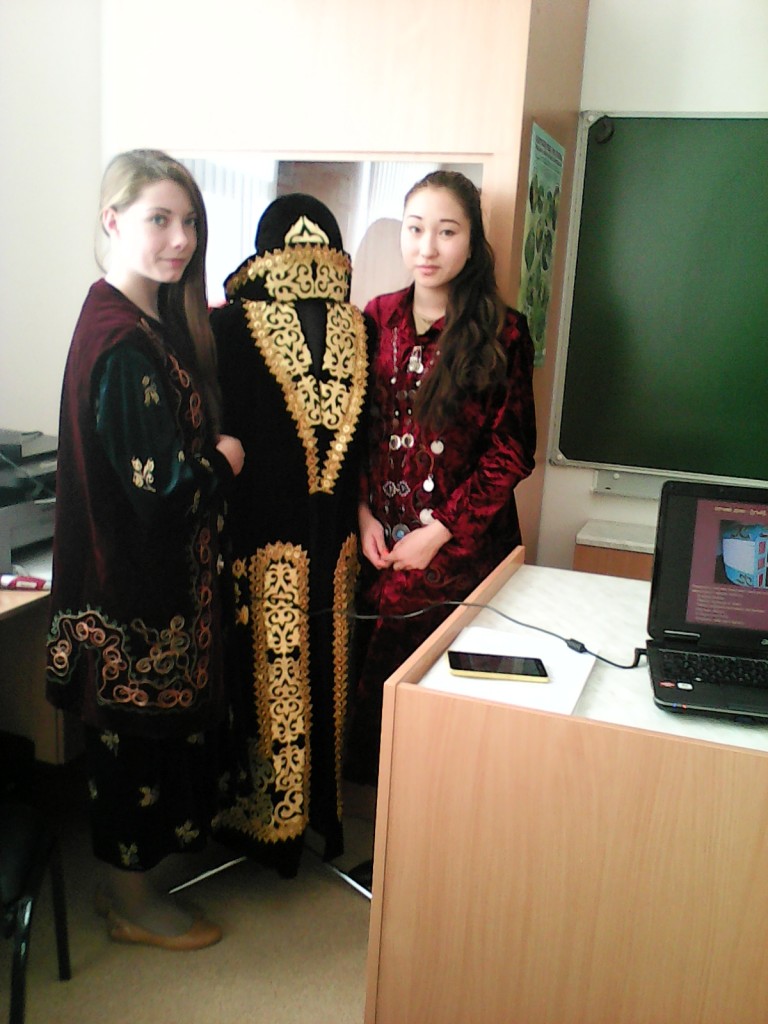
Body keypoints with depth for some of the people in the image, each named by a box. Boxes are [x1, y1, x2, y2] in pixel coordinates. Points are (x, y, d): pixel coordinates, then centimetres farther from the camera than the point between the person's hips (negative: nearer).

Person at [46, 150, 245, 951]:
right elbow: (162, 486, -25)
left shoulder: (155, 320, 7)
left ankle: (128, 875, 41)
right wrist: (225, 461, -8)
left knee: (139, 728, 21)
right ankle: (131, 904, 30)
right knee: (136, 730, 8)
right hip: (135, 584, -9)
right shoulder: (122, 344, -23)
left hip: (149, 574, 9)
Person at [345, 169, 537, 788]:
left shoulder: (502, 333, -5)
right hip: (378, 542, 3)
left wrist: (440, 531, -10)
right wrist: (364, 515, -3)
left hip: (461, 545, -3)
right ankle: (371, 784, 35)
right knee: (375, 678, 11)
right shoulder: (377, 319, 5)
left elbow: (512, 452, -6)